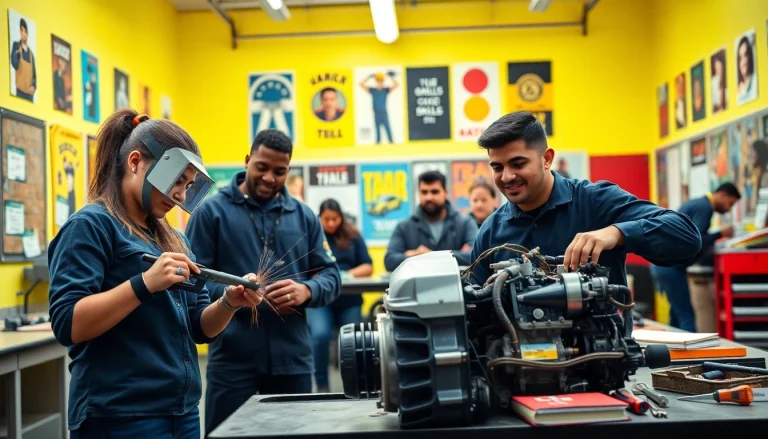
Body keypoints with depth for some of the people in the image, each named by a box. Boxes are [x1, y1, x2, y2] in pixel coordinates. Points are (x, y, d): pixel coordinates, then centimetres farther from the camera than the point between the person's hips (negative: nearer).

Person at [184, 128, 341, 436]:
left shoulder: (304, 216, 12)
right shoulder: (212, 211, 1)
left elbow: (331, 276, 10)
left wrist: (305, 291, -12)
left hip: (293, 357, 4)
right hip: (232, 359, -3)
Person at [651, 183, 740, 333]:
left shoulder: (697, 203, 19)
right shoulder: (704, 207, -11)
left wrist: (715, 240, 14)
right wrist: (720, 234, -11)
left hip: (663, 263, 10)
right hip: (671, 266, -10)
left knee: (678, 314, 14)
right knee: (687, 316, -8)